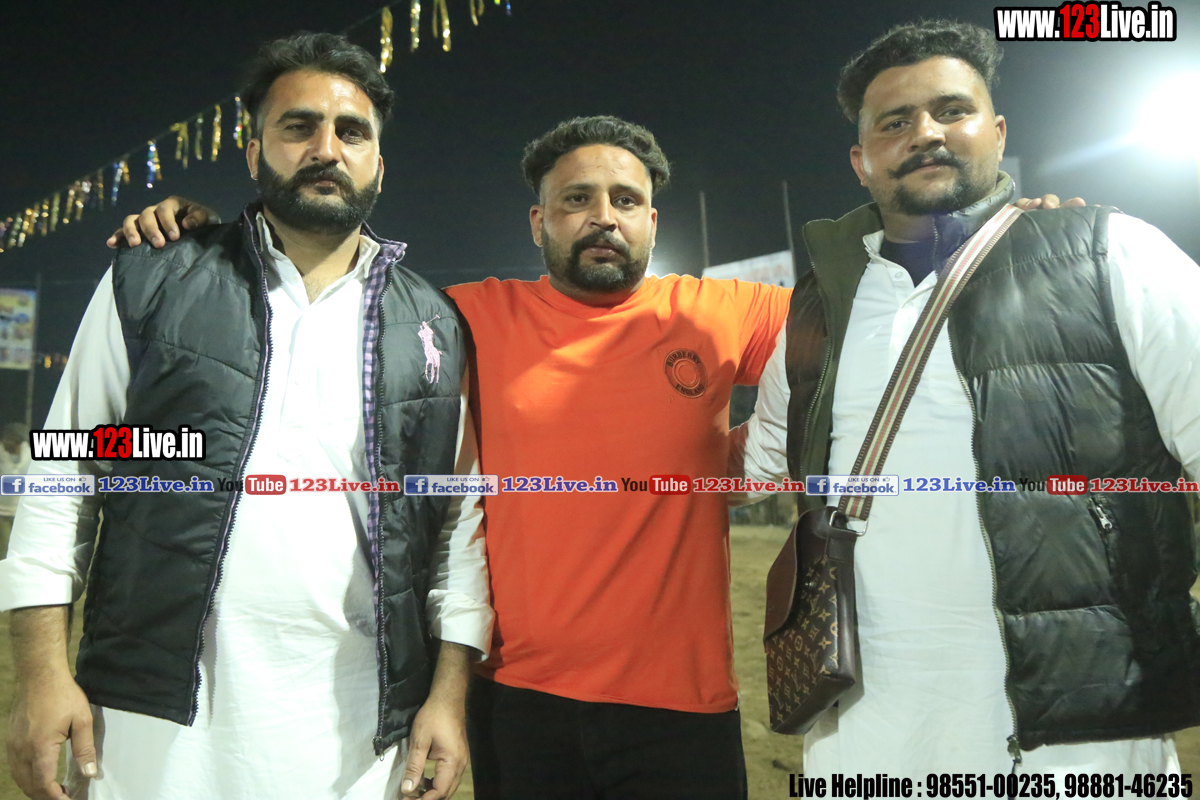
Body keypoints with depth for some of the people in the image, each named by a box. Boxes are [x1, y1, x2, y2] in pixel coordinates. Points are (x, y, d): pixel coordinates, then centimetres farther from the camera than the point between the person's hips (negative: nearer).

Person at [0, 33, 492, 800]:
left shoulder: (434, 327, 4)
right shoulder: (153, 284, 2)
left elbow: (461, 520, 4)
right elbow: (66, 475, 3)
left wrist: (449, 692, -1)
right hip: (161, 716, 0)